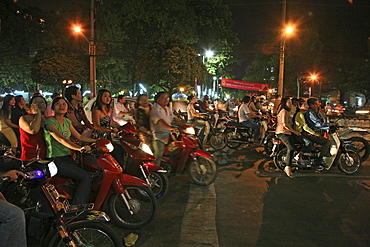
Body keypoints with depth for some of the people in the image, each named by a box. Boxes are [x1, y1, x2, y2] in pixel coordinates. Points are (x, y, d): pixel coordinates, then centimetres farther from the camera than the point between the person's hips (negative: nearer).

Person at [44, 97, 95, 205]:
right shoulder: (50, 122, -9)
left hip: (67, 157, 7)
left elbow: (79, 137, 18)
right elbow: (61, 139, -23)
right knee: (86, 177, -22)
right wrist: (79, 148, -33)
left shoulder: (67, 121, 16)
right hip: (56, 160, -7)